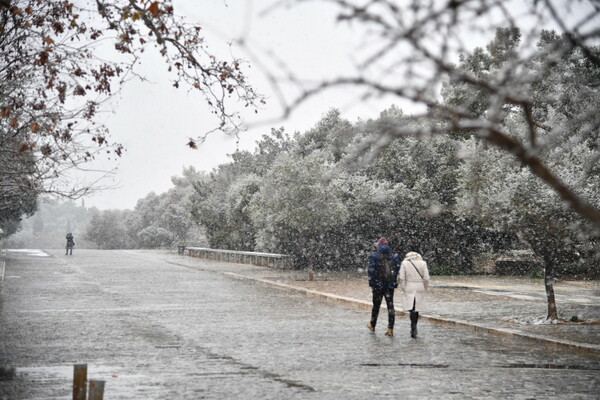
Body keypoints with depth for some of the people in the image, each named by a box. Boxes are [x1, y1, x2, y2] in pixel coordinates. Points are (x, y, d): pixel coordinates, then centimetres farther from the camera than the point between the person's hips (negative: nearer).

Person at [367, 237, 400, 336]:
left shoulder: (374, 256, -4)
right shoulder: (394, 256, 5)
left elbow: (371, 271, -9)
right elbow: (398, 270, 2)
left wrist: (371, 283, -2)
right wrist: (395, 283, 6)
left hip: (378, 286, -2)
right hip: (390, 286, 2)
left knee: (376, 306, 14)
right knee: (390, 306, 3)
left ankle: (372, 325, 31)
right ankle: (390, 329, -3)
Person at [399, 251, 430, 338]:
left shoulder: (404, 263, 1)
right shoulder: (423, 263, 1)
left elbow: (402, 278, -4)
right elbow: (426, 278, -3)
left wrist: (404, 288, 4)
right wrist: (426, 287, 8)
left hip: (409, 289, -1)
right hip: (420, 289, 1)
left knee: (411, 308, 0)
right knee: (417, 308, 11)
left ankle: (413, 327, -17)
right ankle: (414, 329, 19)